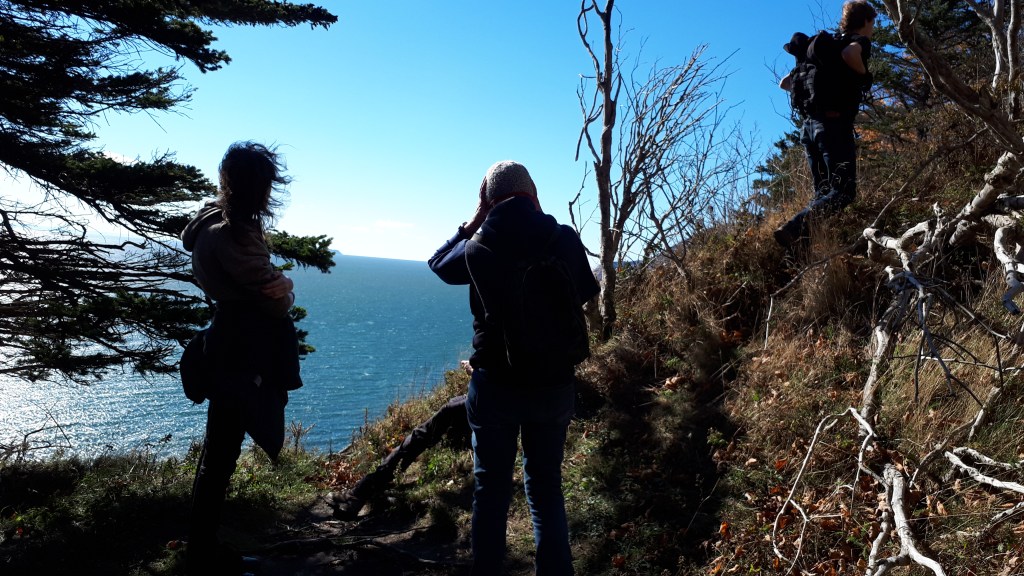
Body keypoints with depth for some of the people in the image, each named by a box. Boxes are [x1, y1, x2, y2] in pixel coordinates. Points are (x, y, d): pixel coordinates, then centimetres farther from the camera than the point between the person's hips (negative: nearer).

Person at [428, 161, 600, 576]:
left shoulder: (478, 248, -7)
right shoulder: (564, 239, -7)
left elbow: (438, 263, 15)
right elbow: (587, 292, 11)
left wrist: (473, 221, 13)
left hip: (496, 384, -1)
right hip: (554, 384, 1)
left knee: (491, 489, 11)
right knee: (546, 489, 14)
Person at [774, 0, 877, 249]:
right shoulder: (861, 41, 4)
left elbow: (785, 83, 23)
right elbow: (850, 53, -23)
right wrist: (863, 74, -5)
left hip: (810, 125, 7)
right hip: (835, 125, -7)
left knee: (823, 192, 12)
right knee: (844, 191, -8)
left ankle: (805, 239, 0)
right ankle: (793, 227, -27)